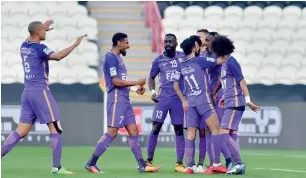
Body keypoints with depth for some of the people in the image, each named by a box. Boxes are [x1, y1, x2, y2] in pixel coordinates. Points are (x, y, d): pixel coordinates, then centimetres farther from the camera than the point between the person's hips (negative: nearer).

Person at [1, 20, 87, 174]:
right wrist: (75, 44, -25)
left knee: (21, 131, 9)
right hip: (40, 92, -8)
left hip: (27, 92, 8)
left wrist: (43, 28, 44)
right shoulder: (39, 48, -12)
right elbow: (58, 56, -31)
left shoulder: (24, 46, 11)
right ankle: (56, 167, -6)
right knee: (55, 128, -3)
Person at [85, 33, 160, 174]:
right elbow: (116, 82, -17)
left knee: (133, 131, 6)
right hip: (116, 99, -10)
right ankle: (91, 163, -5)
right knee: (112, 132, -10)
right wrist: (137, 82, -11)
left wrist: (135, 88, 15)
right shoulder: (111, 57, -12)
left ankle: (142, 166, 6)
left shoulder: (117, 57, 18)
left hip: (124, 100, 10)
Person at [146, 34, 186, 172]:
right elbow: (152, 77, 17)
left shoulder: (183, 57, 2)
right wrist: (152, 91, 0)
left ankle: (179, 163, 6)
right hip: (163, 98, 0)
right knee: (155, 128, -5)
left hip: (179, 99, 0)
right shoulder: (158, 60, 4)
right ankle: (149, 161, 3)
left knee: (179, 130, 2)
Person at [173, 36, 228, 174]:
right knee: (215, 130, -2)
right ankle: (216, 164, -8)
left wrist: (183, 100, 21)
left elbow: (176, 85, 18)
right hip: (203, 100, -6)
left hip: (190, 102, 6)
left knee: (190, 135, 6)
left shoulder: (181, 65, 9)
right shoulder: (200, 61, -8)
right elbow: (220, 61, -4)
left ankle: (189, 167, 2)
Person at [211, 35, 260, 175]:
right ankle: (238, 166, 8)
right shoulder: (224, 63, 15)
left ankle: (239, 163, -14)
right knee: (232, 136, 8)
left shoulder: (231, 62, -11)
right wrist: (224, 97, 21)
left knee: (224, 134, -14)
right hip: (230, 104, 9)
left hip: (235, 104, -9)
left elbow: (241, 81, -14)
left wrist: (248, 100, -18)